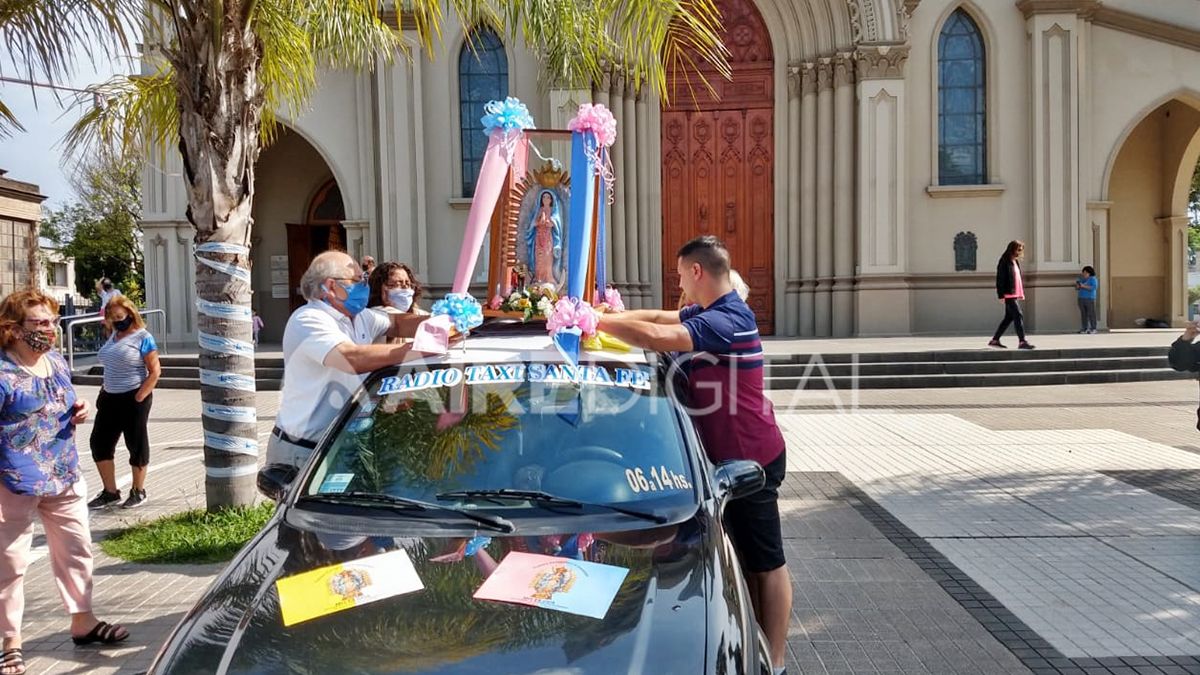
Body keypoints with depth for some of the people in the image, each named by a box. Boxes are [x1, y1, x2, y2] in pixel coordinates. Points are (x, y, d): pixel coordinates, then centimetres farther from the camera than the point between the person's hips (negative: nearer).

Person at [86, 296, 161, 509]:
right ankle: (110, 492, 18)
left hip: (133, 398, -7)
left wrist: (139, 397, -17)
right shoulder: (113, 336, 11)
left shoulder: (142, 337, -9)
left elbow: (155, 371, -13)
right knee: (100, 442, 7)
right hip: (110, 398, 8)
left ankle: (138, 492, 17)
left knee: (136, 444, 3)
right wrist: (104, 390, 12)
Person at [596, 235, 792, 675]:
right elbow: (659, 317, 18)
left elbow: (655, 337, -33)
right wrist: (606, 318, 6)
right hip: (733, 456, 10)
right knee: (745, 557, 18)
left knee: (766, 563, 0)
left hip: (750, 458, -10)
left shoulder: (725, 320, -23)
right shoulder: (712, 312, 11)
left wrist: (597, 323, -22)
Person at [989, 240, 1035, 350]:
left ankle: (995, 340, 17)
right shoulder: (1004, 262, -10)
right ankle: (1022, 341, -11)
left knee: (1009, 318, 11)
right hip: (1009, 294, -10)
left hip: (1015, 294, 10)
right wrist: (1001, 295, -18)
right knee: (1018, 316, -12)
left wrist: (1021, 293, 15)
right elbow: (1000, 279, -14)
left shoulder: (1015, 262, 18)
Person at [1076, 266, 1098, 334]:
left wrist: (1084, 286, -19)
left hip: (1090, 299, -5)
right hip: (1081, 298, 5)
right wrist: (1077, 286, -5)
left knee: (1091, 314, -5)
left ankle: (1093, 329, -3)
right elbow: (1077, 288, 18)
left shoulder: (1093, 279, -2)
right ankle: (1085, 328, 4)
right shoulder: (1081, 279, 14)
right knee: (1083, 314, 2)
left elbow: (1093, 287, -15)